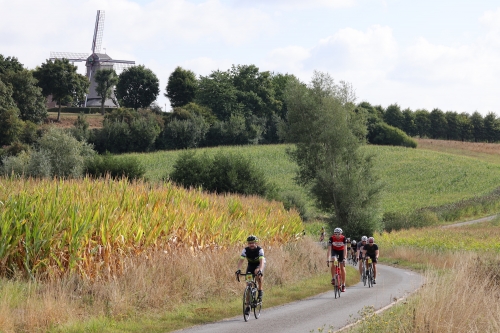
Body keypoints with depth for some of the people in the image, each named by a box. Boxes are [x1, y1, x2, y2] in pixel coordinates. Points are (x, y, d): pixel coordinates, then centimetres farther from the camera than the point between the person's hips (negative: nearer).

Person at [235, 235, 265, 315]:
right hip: (250, 265, 3)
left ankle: (260, 290, -19)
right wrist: (238, 269, -44)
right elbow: (241, 260, -26)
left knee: (257, 272, -39)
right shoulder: (245, 250, -19)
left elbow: (262, 261, -40)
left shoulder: (260, 250, -27)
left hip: (259, 265, -3)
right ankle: (248, 306, 1)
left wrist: (260, 270, -57)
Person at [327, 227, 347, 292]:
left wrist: (344, 258, -41)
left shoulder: (344, 238, -27)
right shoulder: (331, 238, -27)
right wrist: (328, 259, -38)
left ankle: (343, 285, 1)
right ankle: (333, 279, -19)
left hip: (341, 251, 0)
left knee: (342, 268, -4)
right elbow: (329, 249, -29)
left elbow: (345, 249, -30)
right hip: (334, 251, 0)